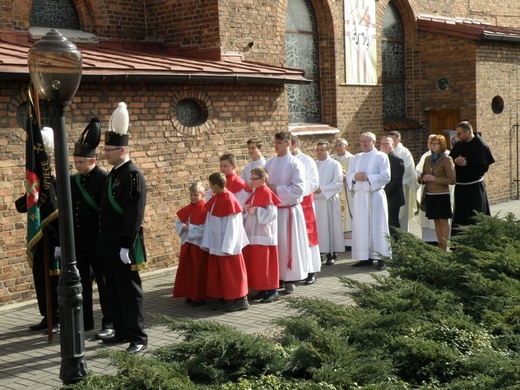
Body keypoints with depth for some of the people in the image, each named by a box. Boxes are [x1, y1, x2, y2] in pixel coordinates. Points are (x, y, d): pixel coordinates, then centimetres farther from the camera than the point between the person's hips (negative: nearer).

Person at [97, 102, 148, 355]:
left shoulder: (133, 175, -14)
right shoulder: (113, 174, 14)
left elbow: (135, 214, -20)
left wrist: (126, 246, -22)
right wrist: (105, 244, 18)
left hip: (124, 247, -9)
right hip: (109, 246, 9)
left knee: (130, 291, -3)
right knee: (114, 291, 14)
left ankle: (138, 337, 3)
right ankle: (121, 331, 24)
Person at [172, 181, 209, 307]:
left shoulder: (205, 210, -10)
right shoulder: (186, 210, 9)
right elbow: (178, 224, 11)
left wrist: (190, 228, -18)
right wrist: (182, 228, -11)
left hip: (199, 244, -6)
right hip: (186, 243, 6)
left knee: (199, 271, 1)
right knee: (186, 270, 11)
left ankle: (200, 296, 11)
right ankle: (190, 295, 22)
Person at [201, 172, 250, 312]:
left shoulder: (229, 200, -18)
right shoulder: (214, 200, 5)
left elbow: (233, 226, -18)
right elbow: (209, 222, 7)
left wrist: (227, 247, -18)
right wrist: (206, 242, 2)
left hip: (228, 245, -8)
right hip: (216, 244, 8)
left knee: (232, 273, 0)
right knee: (218, 273, 12)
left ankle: (241, 300, 10)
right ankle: (225, 298, 22)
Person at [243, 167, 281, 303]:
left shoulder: (267, 193, -13)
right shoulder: (254, 193, 13)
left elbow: (271, 214, -20)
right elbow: (249, 212, 20)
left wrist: (256, 210, -20)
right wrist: (245, 209, 0)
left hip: (264, 235, -9)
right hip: (253, 234, 9)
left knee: (265, 264, -5)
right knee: (255, 264, 11)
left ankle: (273, 291, 4)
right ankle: (263, 290, 19)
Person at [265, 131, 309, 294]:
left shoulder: (295, 164, -10)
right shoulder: (269, 163, 7)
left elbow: (298, 189, -16)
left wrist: (277, 190, -16)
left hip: (289, 211, -5)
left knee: (289, 245, 0)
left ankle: (291, 280, 9)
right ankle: (277, 277, 19)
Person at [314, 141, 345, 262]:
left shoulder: (335, 165, -1)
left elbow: (338, 183, -10)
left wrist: (321, 189, -14)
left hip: (329, 200, -4)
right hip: (315, 200, 4)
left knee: (331, 226, -2)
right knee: (318, 227, 3)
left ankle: (332, 253, 3)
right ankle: (320, 251, 8)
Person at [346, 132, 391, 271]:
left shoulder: (381, 157, 1)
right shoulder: (356, 158, 17)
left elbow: (385, 176, -9)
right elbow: (348, 176, 13)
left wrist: (367, 178, -15)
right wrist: (355, 176, -9)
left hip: (375, 196, -5)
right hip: (359, 196, 5)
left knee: (377, 226, -3)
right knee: (361, 227, 4)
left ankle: (380, 258, 0)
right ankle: (365, 257, 9)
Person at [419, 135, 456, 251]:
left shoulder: (447, 159, -5)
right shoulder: (428, 159, 13)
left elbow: (452, 179, -11)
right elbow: (423, 175, 23)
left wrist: (434, 178, -15)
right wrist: (423, 179, -1)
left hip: (442, 195, -6)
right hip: (430, 194, 6)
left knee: (443, 220, -2)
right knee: (436, 220, 9)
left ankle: (445, 247, 1)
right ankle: (440, 246, 15)